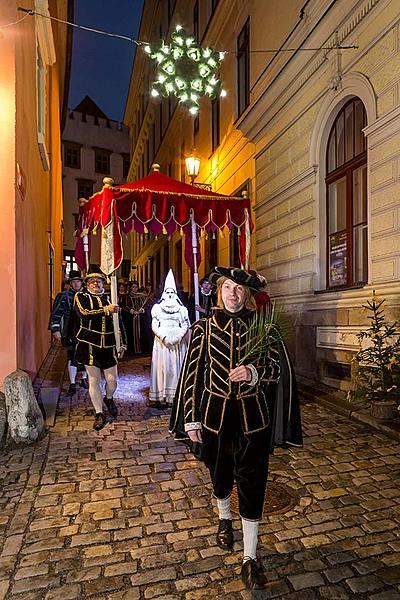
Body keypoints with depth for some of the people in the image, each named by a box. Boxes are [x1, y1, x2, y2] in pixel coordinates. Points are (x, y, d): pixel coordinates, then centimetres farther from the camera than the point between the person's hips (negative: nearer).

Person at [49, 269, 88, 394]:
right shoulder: (63, 296, -3)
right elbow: (56, 314, -8)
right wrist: (56, 330, -15)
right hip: (70, 332, -4)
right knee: (72, 357, -3)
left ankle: (84, 378, 28)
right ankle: (72, 384, 6)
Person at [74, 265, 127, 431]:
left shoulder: (109, 298, 8)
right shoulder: (81, 297, 0)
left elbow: (119, 323, 11)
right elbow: (83, 313, -21)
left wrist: (123, 344, 7)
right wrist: (105, 310, -26)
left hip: (109, 345, 2)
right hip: (90, 345, -2)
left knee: (112, 379, 4)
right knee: (94, 380, 6)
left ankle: (109, 399, 38)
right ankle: (99, 414, 21)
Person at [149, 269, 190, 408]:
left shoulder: (181, 308, 9)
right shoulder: (157, 307, 6)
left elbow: (185, 326, 5)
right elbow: (154, 326, 0)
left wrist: (177, 338, -9)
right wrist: (164, 337, -12)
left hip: (178, 342, 1)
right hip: (161, 342, -1)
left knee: (176, 367, 1)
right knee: (162, 366, -2)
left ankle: (175, 395, 6)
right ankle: (161, 396, 2)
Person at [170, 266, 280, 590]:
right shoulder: (204, 327, -3)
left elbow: (275, 368, 0)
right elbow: (192, 373, -2)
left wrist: (253, 372, -22)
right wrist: (191, 419, -3)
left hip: (252, 417, -1)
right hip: (215, 414, 1)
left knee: (251, 483, 5)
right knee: (220, 474, 22)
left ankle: (250, 558, 23)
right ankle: (224, 519, 53)